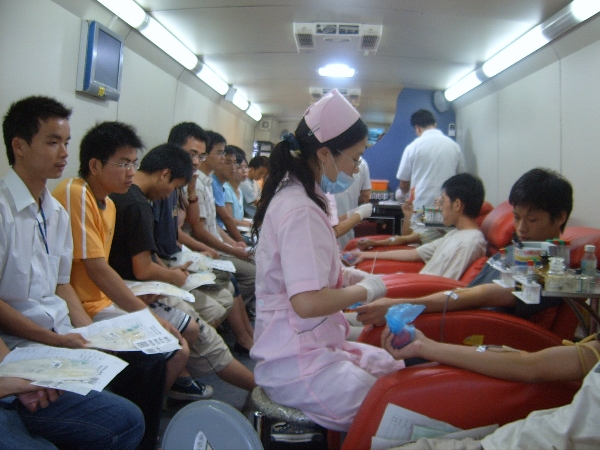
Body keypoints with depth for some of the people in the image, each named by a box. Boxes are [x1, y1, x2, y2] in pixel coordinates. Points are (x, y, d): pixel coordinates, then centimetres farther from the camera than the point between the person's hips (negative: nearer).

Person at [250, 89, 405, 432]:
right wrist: (365, 290, -13)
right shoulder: (300, 210, -22)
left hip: (311, 345, 10)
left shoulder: (297, 197, 9)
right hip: (297, 364, -10)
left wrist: (348, 276, 6)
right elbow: (307, 302, -28)